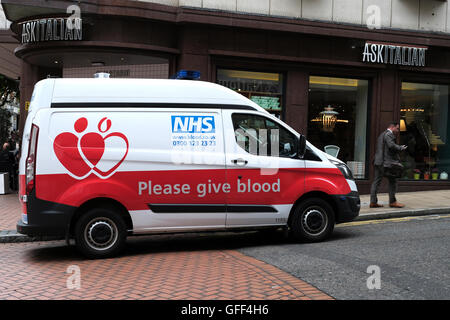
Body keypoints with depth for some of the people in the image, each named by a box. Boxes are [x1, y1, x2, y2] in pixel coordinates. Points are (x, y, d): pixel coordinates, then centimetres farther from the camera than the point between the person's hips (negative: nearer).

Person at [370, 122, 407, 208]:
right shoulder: (388, 134, -8)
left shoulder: (381, 135, 23)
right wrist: (401, 148, -7)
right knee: (392, 181, 1)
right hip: (387, 162, -9)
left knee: (376, 181, 5)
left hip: (378, 162, 10)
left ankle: (373, 202, 4)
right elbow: (391, 145, -21)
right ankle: (392, 201, 6)